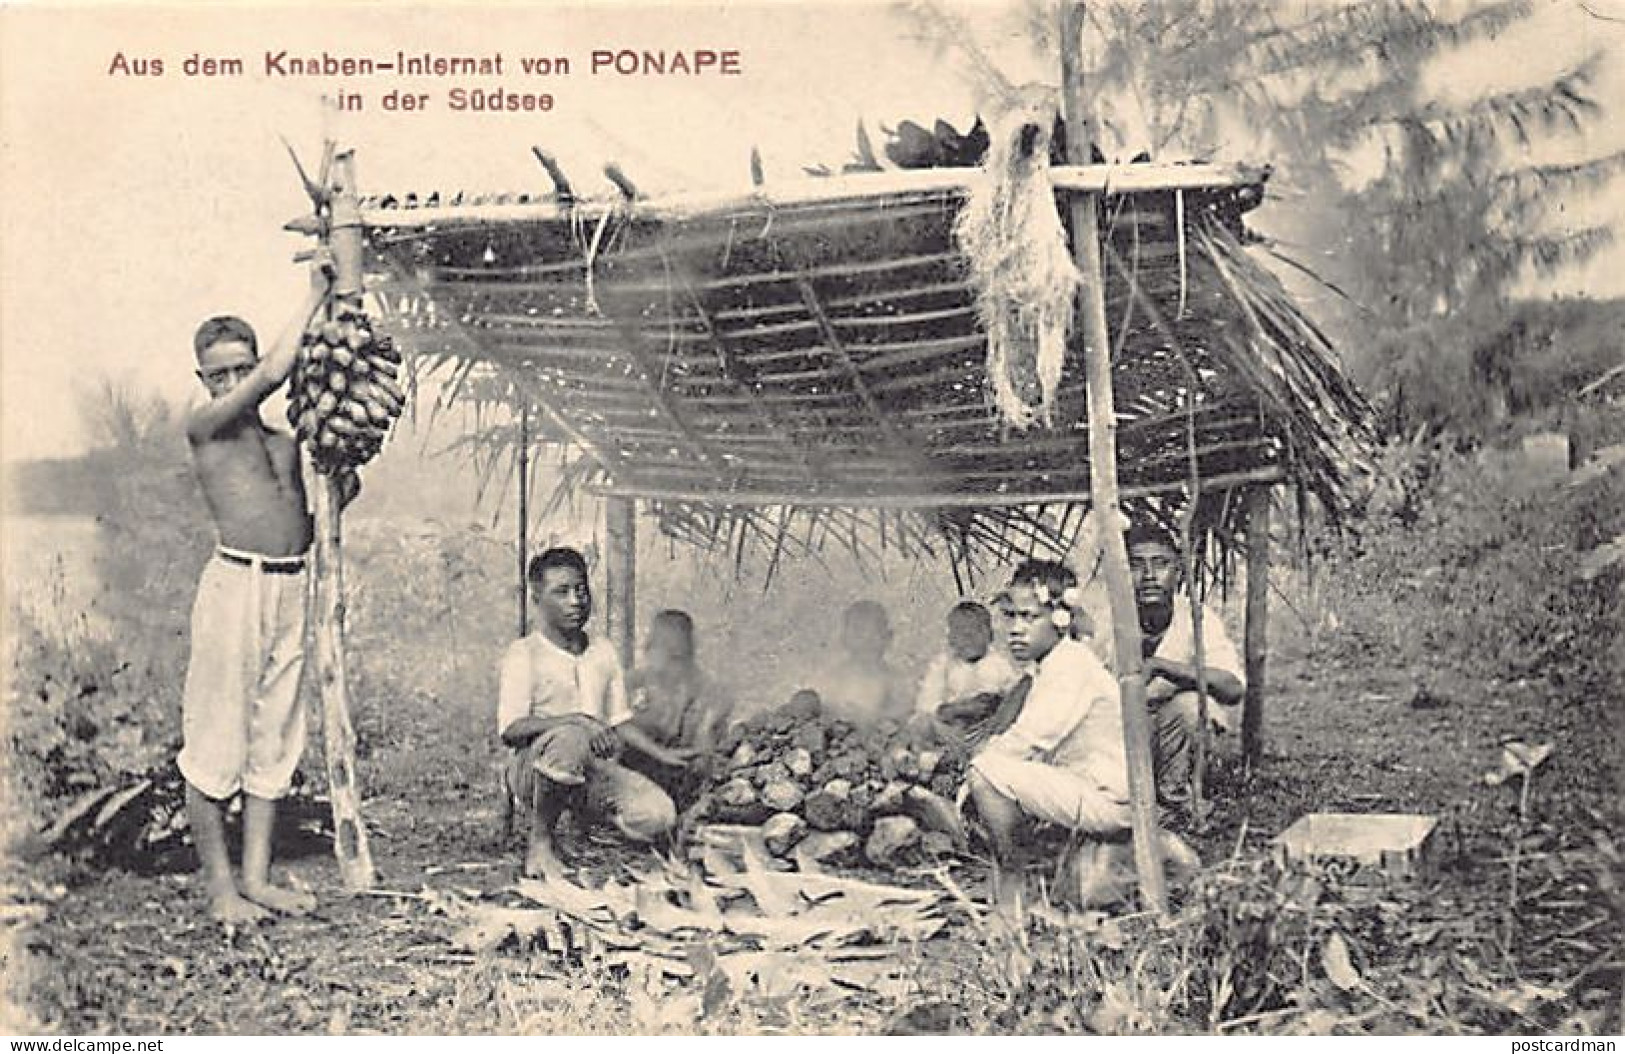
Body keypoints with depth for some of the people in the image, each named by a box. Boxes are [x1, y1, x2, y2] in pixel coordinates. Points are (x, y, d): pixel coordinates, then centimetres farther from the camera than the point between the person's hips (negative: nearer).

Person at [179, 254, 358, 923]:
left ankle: (257, 877, 18)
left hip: (292, 586, 7)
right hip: (235, 582, -7)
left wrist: (347, 468, 5)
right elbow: (275, 374, -15)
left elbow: (312, 509, 24)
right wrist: (315, 298, -7)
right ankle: (220, 887, 7)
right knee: (216, 741, -1)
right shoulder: (202, 424, -2)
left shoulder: (285, 439, 17)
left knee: (275, 739, 10)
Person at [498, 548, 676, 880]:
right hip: (532, 770, -5)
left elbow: (619, 721, 19)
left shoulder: (603, 651, 14)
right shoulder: (524, 653, -5)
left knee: (658, 816, -21)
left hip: (593, 770, 5)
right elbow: (511, 730, -16)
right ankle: (540, 842, -19)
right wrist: (576, 720, -28)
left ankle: (588, 816, 10)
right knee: (570, 738, -40)